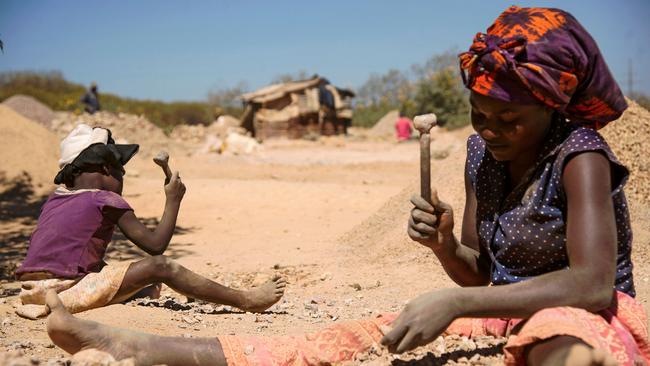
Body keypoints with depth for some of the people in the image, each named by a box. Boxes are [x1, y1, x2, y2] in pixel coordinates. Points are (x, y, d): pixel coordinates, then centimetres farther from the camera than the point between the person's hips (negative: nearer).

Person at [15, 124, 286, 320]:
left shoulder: (55, 199, 17)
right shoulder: (106, 200, -5)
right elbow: (155, 245, -6)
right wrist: (173, 200, 4)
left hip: (30, 291, 8)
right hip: (63, 293, -8)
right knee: (160, 266, -11)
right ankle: (246, 300, -8)